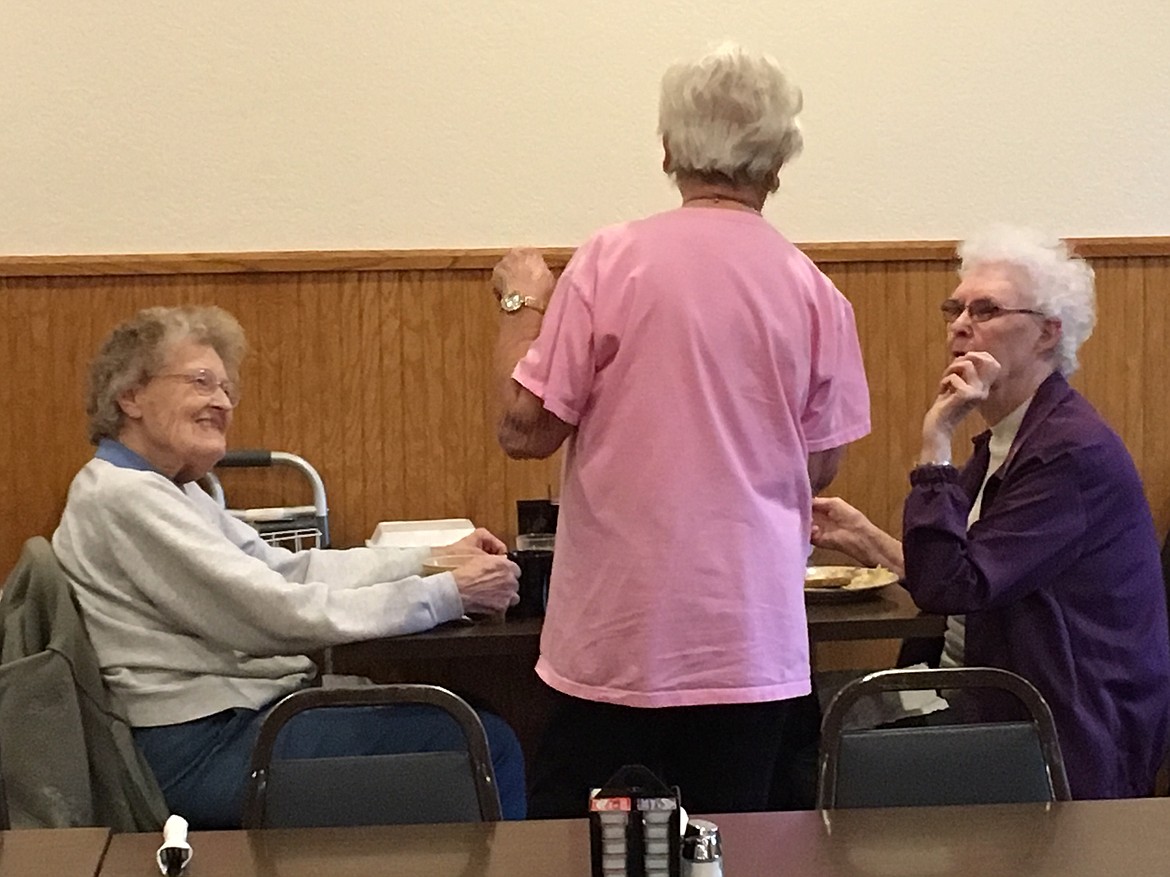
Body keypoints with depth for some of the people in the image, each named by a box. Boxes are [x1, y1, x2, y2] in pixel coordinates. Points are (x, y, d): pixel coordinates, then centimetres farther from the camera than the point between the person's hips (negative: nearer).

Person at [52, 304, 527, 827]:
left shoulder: (172, 491, 16)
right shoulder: (123, 496, -16)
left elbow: (291, 568, 11)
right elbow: (278, 615, -20)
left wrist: (440, 559, 2)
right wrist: (447, 594, -17)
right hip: (201, 755, -10)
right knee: (486, 747, -12)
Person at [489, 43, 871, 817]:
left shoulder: (611, 260, -9)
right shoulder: (814, 291, -1)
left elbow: (526, 429, -6)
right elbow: (821, 464, 8)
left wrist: (523, 304, 7)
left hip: (618, 637, -2)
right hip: (755, 641, 3)